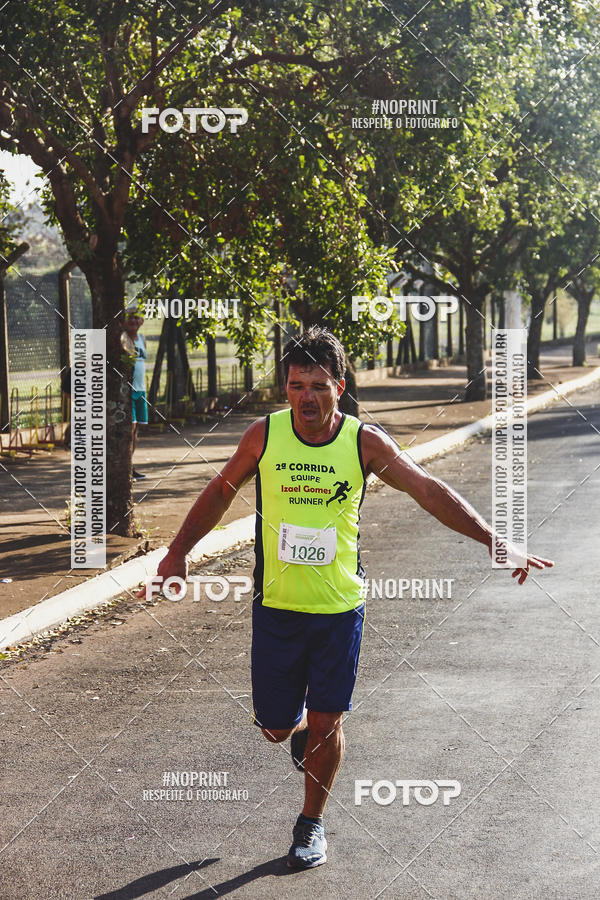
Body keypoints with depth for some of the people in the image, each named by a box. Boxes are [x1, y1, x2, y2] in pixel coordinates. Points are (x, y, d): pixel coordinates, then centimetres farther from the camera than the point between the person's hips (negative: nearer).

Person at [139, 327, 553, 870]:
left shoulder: (364, 442, -8)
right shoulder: (264, 435, -6)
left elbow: (428, 490, -10)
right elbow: (220, 492, 9)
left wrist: (493, 541, -18)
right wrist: (178, 553, 8)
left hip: (340, 607, -1)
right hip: (276, 606, 1)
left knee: (324, 724, 3)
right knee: (275, 728, 8)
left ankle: (312, 824, 26)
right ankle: (298, 724, 45)